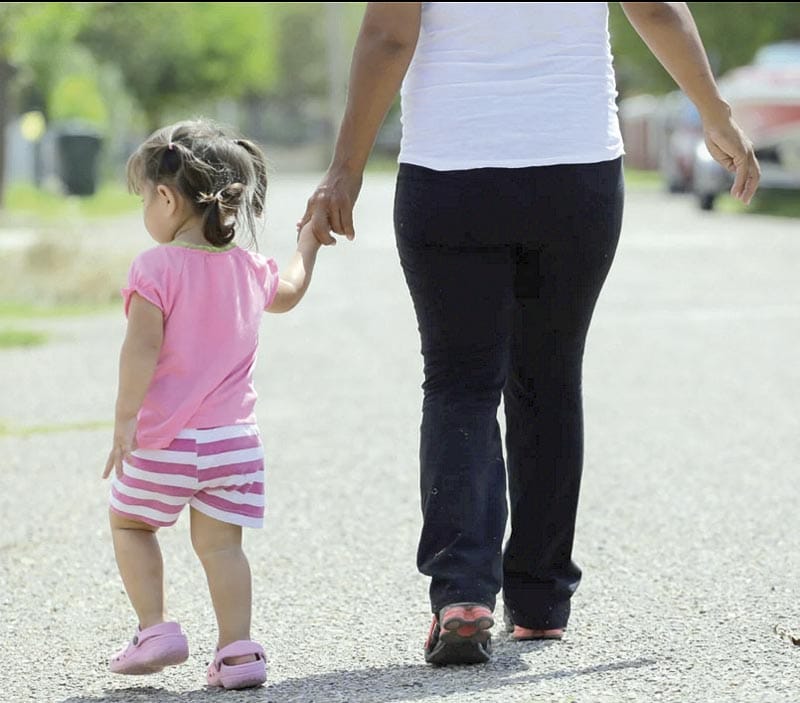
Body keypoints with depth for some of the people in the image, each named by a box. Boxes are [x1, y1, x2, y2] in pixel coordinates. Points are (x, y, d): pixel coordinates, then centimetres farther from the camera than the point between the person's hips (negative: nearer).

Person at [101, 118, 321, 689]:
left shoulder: (156, 268, -12)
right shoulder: (249, 268, 7)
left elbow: (143, 347, -19)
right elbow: (288, 293, 29)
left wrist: (125, 418, -16)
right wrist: (308, 243, 46)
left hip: (166, 439, -5)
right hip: (234, 438, 5)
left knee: (129, 523, 16)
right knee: (220, 543, 7)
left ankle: (155, 629, 9)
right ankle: (237, 650, 0)